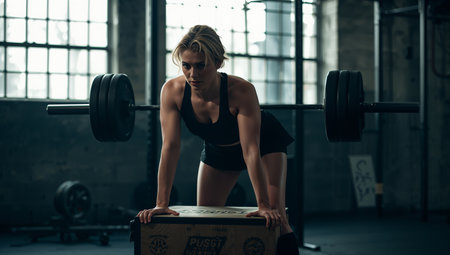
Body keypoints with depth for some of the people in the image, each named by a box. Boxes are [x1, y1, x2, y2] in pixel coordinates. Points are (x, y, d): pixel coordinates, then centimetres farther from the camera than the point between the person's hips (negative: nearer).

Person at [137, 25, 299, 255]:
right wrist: (161, 204, -33)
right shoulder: (172, 91, -30)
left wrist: (265, 206, -41)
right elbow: (170, 147, -30)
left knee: (275, 219, -14)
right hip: (217, 148, 4)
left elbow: (251, 151, -39)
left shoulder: (241, 91, -39)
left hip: (264, 143, -4)